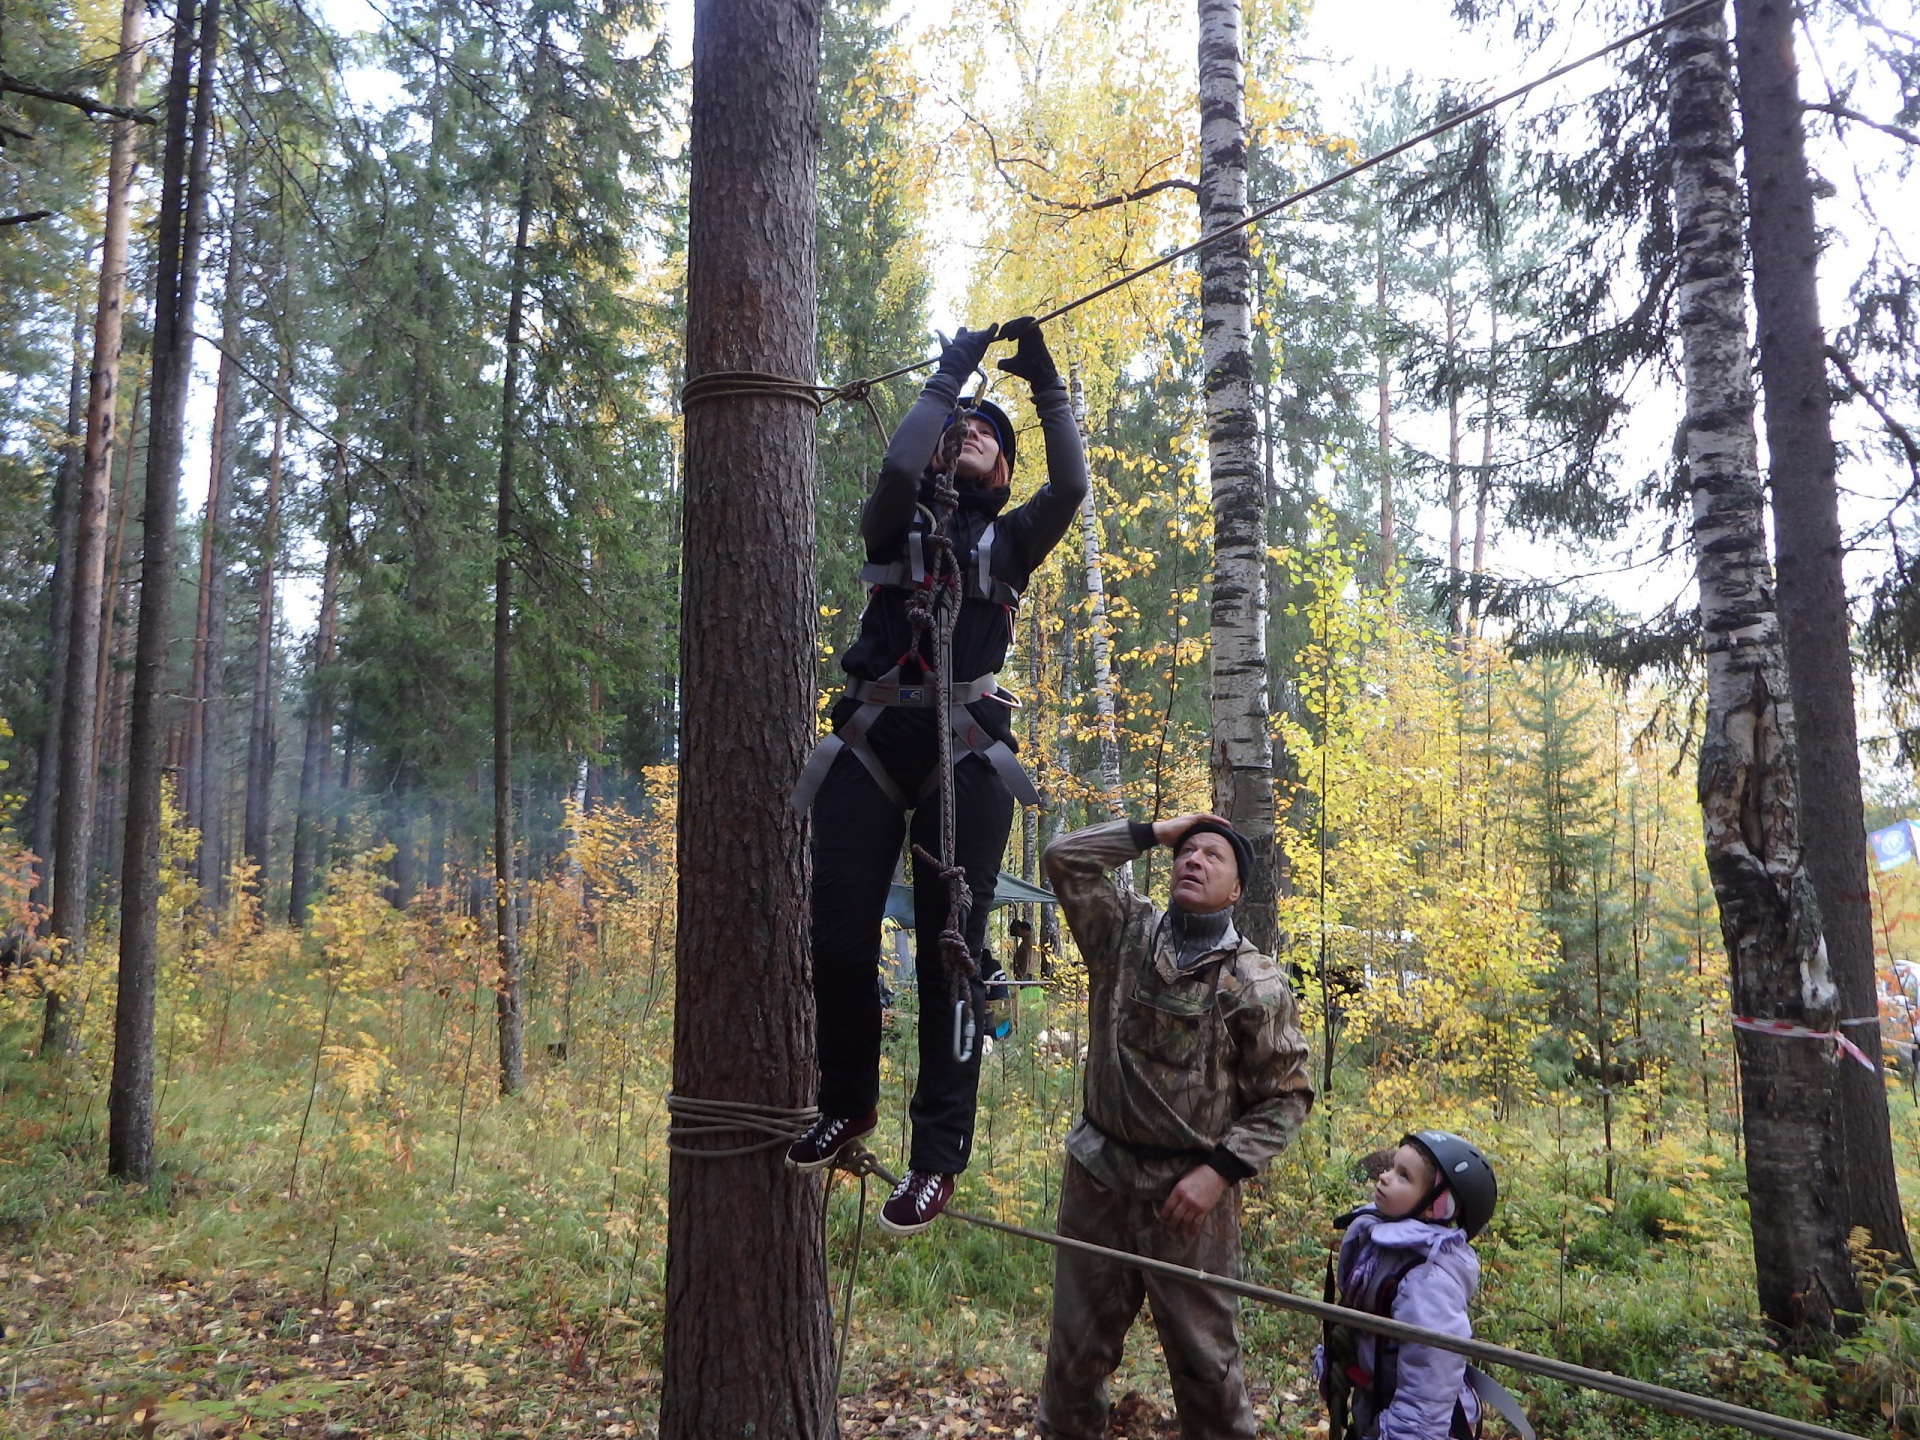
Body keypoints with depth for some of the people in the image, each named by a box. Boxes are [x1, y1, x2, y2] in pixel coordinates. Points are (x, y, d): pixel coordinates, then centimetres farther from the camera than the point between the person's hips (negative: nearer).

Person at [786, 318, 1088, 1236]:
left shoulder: (1010, 541, 20)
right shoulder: (895, 527, 19)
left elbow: (1070, 486, 3)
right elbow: (897, 464, -3)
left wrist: (1045, 384, 1)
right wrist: (949, 377, 2)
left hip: (965, 751, -1)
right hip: (872, 743, 1)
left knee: (950, 945, -6)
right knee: (840, 934, -3)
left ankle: (939, 1151, 0)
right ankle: (849, 1104, 20)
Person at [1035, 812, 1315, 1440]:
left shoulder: (1255, 983, -9)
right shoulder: (1126, 933, 0)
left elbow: (1288, 1094, -5)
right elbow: (1066, 857, -4)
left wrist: (1220, 1171, -14)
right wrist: (1156, 831, -5)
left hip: (1189, 1188, -2)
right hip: (1098, 1175, 3)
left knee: (1205, 1355, 9)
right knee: (1076, 1346, 15)